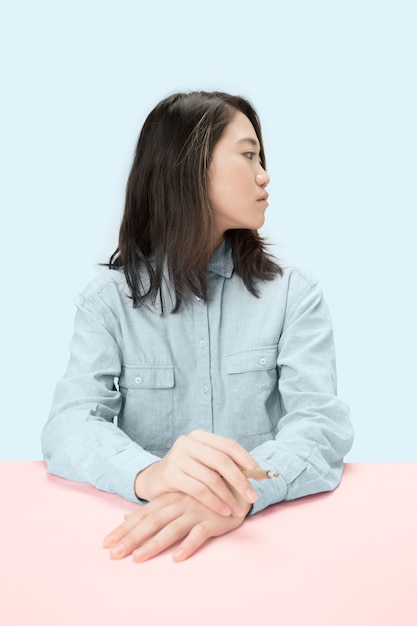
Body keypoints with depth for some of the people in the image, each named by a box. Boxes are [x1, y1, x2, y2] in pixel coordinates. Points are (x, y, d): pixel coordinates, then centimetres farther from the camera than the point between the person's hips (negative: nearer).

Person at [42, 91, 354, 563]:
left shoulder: (294, 293, 4)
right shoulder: (109, 298, 2)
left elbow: (322, 422, -9)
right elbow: (69, 424, -10)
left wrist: (242, 490, -30)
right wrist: (148, 474, -31)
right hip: (145, 531, 1)